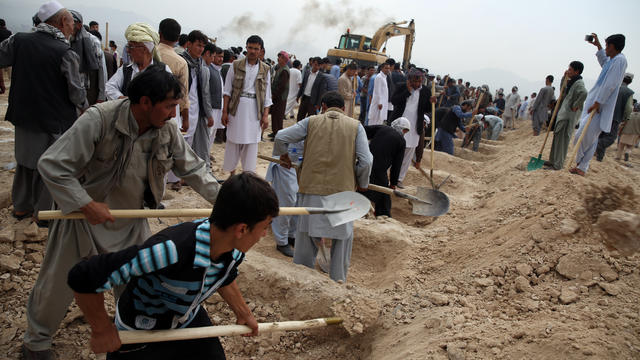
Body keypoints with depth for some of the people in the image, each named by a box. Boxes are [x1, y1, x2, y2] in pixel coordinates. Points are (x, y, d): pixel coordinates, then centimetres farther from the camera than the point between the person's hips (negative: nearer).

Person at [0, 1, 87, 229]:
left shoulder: (18, 41, -4)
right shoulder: (66, 54, -18)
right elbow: (76, 92, -12)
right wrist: (85, 107, 7)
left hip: (24, 117, 5)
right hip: (55, 122, -5)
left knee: (25, 162, 21)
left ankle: (21, 207, 36)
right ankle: (45, 213, 21)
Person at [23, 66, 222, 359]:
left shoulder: (167, 130, -12)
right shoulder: (99, 120, -28)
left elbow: (192, 168, -2)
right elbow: (51, 165, -26)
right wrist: (86, 204, -29)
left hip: (131, 221, 4)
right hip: (84, 215, -4)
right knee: (58, 283, 13)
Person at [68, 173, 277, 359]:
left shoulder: (234, 249, -19)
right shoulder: (170, 251, -44)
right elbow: (83, 277, -38)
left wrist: (243, 312, 18)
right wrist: (102, 330, -24)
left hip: (190, 321, 6)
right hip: (139, 336, -5)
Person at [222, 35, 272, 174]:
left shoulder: (265, 69, 5)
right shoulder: (236, 65, 3)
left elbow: (267, 95, 6)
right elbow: (228, 90, 3)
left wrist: (266, 115, -1)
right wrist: (225, 111, -3)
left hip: (254, 111, 0)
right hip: (237, 109, 0)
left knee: (251, 143, 2)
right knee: (233, 142, 7)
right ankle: (232, 174, 23)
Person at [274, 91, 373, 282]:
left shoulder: (311, 121, 7)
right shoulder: (356, 126, 6)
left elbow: (281, 136, 1)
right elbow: (366, 161, -3)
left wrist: (282, 154, 21)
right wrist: (362, 183, 13)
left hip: (312, 189, 1)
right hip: (342, 190, -1)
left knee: (306, 237, 14)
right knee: (342, 238, 16)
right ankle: (338, 281, 22)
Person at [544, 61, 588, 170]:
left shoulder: (579, 83, -14)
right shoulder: (571, 82, 15)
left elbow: (584, 93, -34)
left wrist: (575, 106, -24)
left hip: (568, 116, -10)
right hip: (563, 114, 10)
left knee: (562, 140, -7)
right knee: (557, 138, 15)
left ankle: (558, 164, -2)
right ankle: (553, 160, 24)